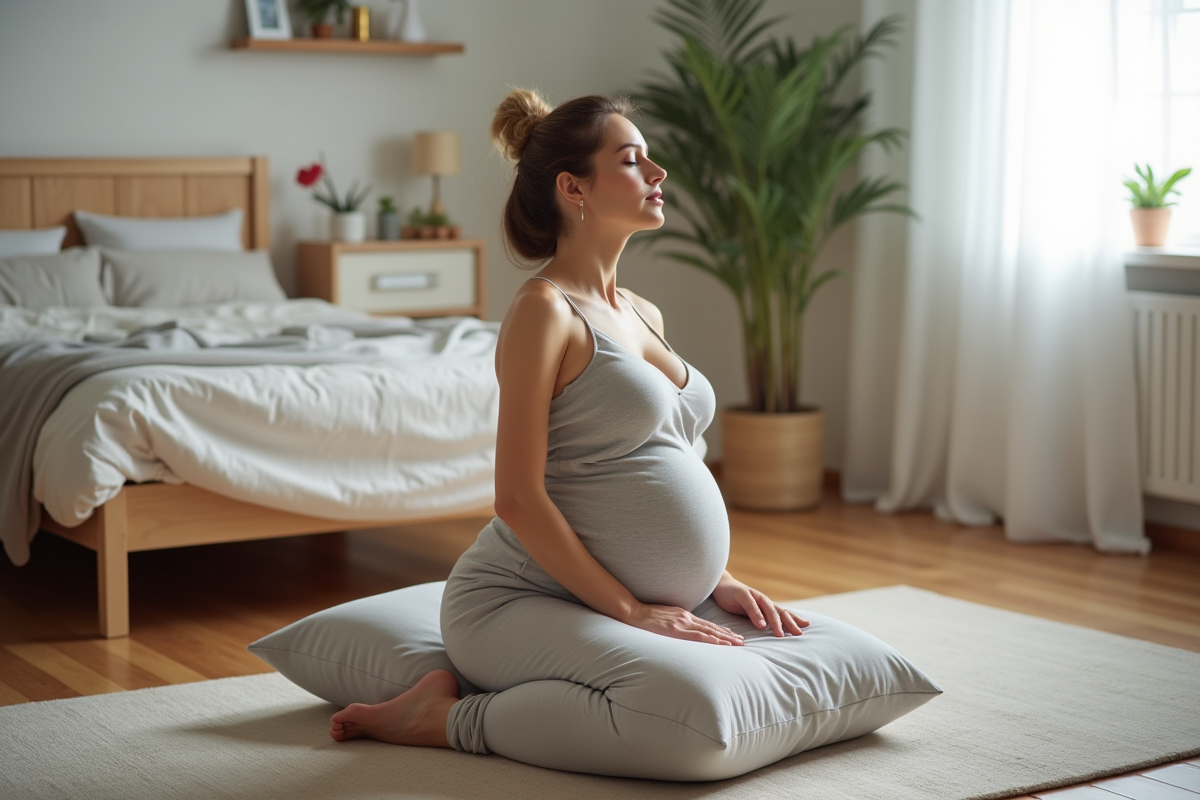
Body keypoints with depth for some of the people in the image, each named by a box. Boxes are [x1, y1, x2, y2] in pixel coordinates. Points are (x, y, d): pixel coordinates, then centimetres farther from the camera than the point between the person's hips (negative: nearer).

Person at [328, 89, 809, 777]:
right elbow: (519, 500, -15)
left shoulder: (644, 317, 17)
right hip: (525, 599, -9)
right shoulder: (545, 311, -10)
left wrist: (721, 579, 9)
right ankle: (451, 717, -10)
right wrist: (630, 609, -15)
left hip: (655, 602, 9)